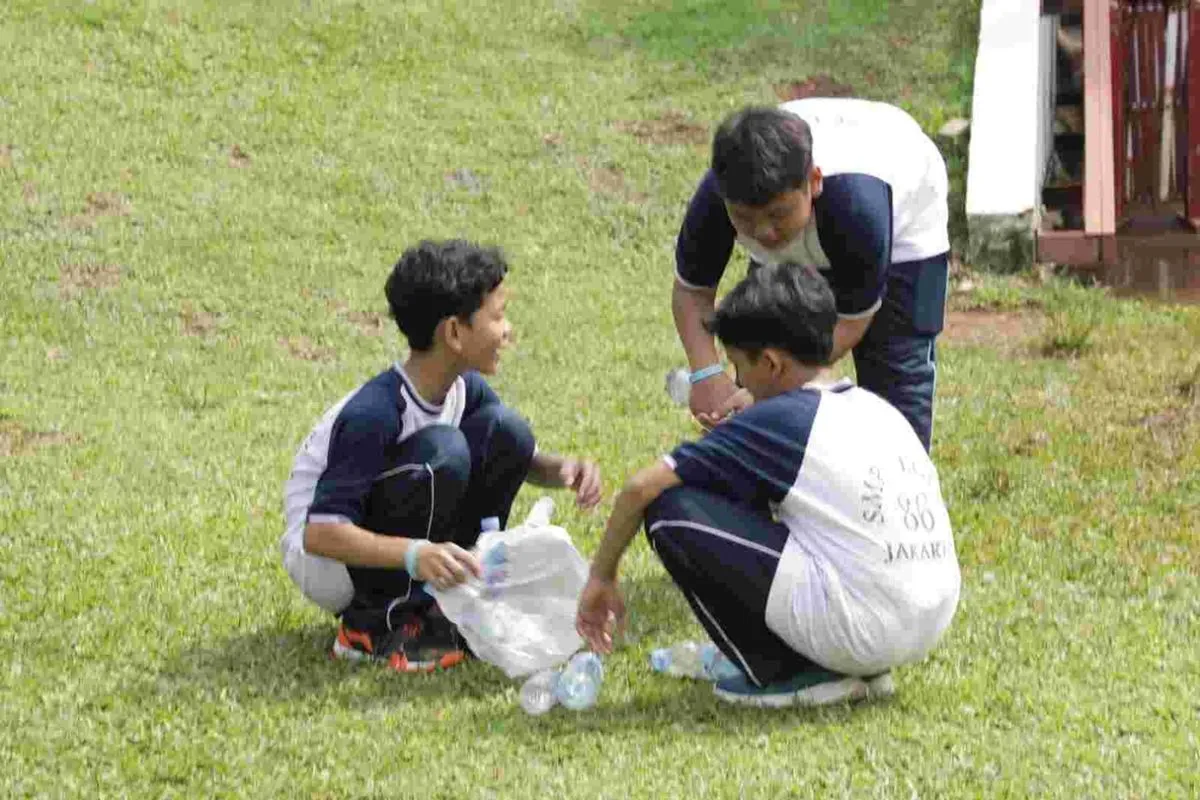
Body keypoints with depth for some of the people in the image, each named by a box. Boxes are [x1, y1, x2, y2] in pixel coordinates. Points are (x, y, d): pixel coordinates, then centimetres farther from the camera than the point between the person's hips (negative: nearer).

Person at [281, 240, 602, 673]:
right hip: (326, 561, -7)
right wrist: (414, 554, -46)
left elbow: (518, 457, 10)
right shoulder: (375, 413, -29)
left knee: (505, 429, -9)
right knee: (442, 451, -31)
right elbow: (321, 533, -32)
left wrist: (561, 469, -14)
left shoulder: (466, 389, -5)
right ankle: (373, 626, -17)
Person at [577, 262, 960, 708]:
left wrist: (601, 578, 9)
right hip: (930, 627, 8)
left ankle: (780, 673, 1)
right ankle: (861, 670, 18)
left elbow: (641, 488, -4)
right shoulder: (878, 410, 15)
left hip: (860, 628, -8)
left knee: (670, 510, -4)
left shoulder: (775, 421, -5)